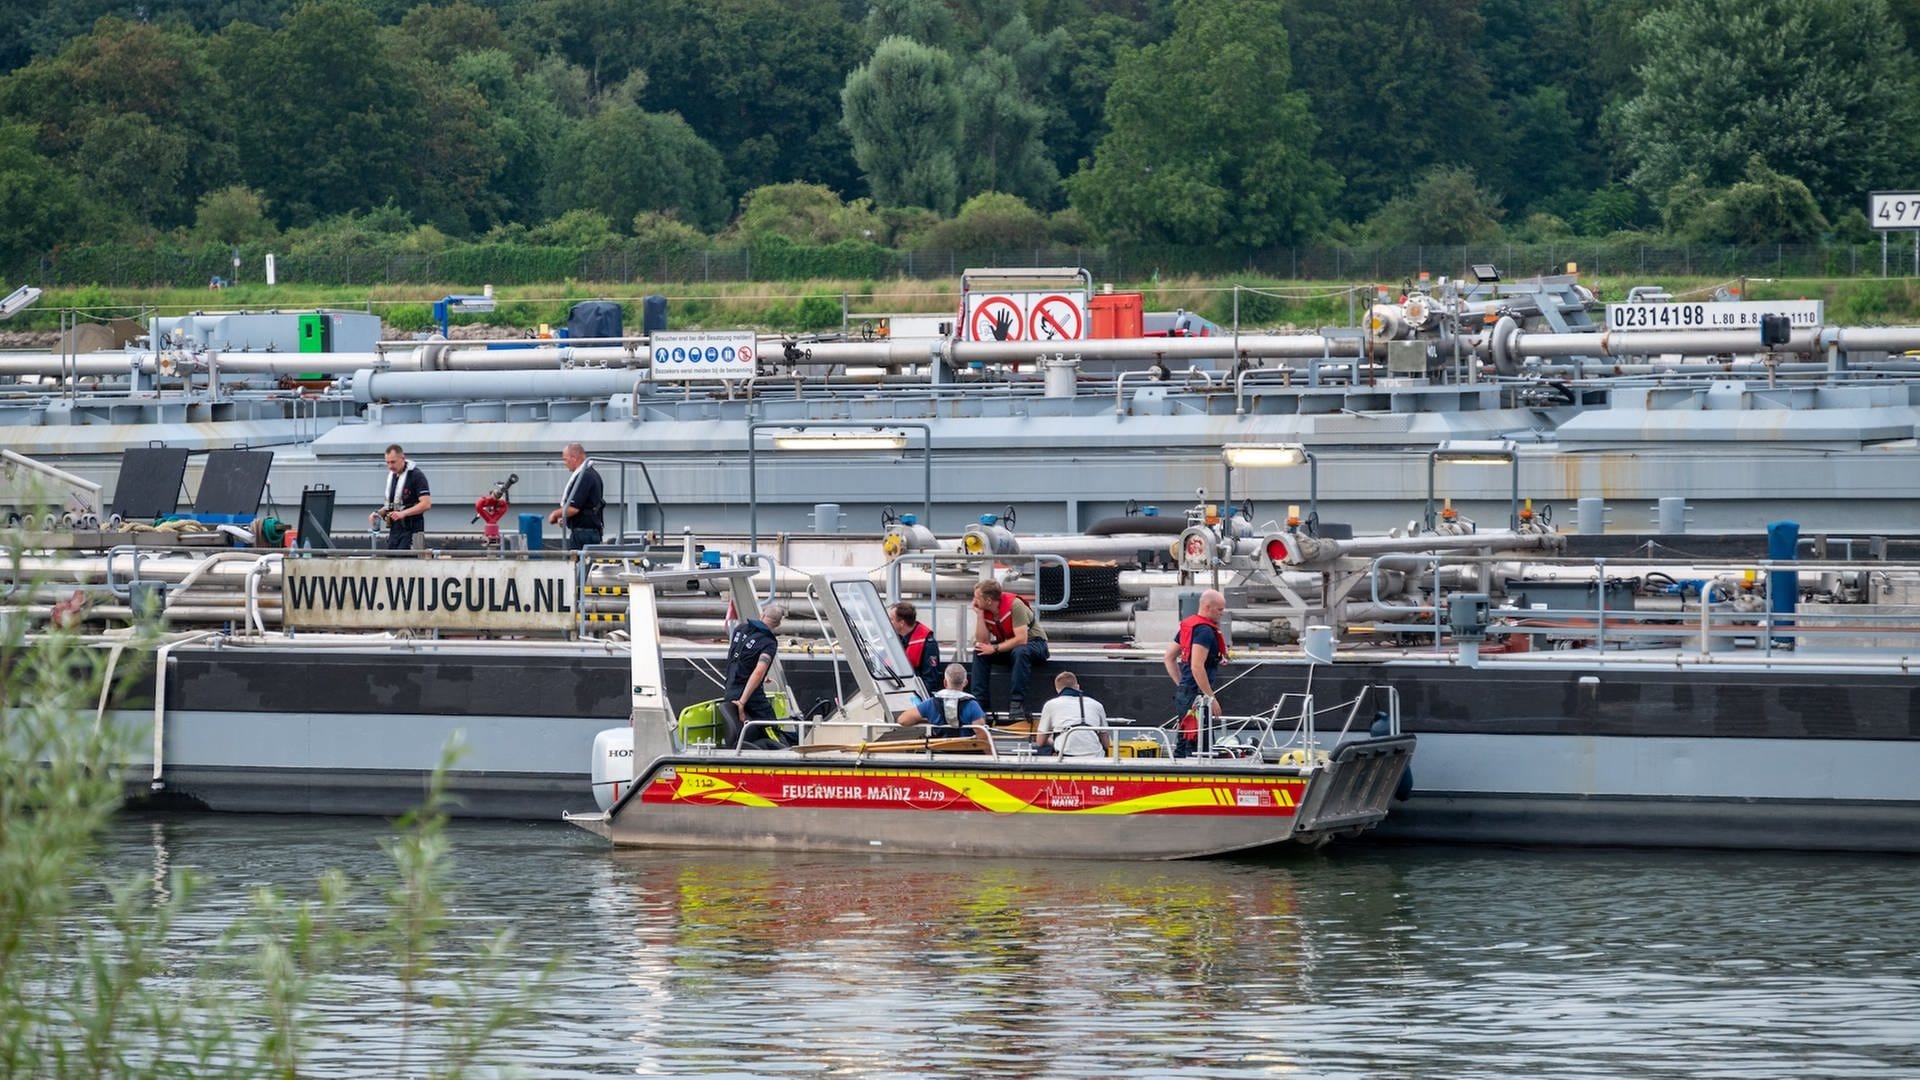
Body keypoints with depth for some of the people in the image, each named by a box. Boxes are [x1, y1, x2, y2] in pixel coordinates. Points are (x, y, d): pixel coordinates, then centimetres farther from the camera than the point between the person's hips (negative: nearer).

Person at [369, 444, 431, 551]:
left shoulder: (416, 476, -9)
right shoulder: (391, 476, 15)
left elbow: (426, 504, -17)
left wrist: (403, 513, -25)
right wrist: (378, 513, 5)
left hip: (411, 531, -7)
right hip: (394, 530, 7)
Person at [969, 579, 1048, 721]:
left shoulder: (1014, 604, -26)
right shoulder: (984, 610, -7)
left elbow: (1021, 640, -30)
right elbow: (983, 641, -13)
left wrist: (994, 649, -28)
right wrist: (979, 615, -19)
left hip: (1034, 642, -6)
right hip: (1007, 645, 6)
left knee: (1020, 652, -39)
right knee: (979, 653, -16)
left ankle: (1016, 703, -39)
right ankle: (980, 702, -18)